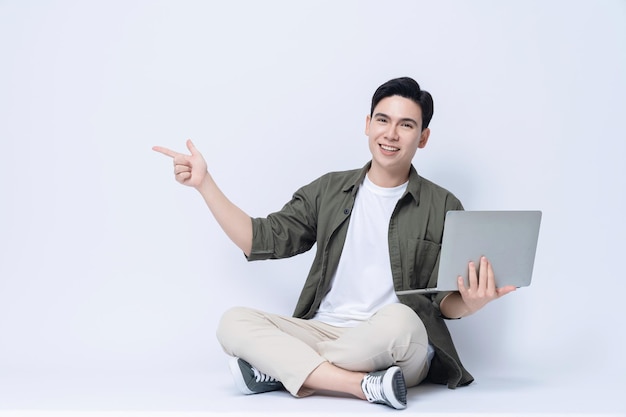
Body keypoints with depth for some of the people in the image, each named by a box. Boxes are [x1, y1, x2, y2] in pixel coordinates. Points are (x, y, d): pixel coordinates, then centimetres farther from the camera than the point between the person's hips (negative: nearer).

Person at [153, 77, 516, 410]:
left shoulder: (443, 208, 6)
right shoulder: (329, 191, 15)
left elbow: (447, 303, 4)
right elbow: (262, 241, 11)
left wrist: (471, 303, -21)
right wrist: (204, 183, 7)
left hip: (397, 351, -3)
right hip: (323, 333, 3)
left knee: (399, 321, -38)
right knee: (235, 321, -22)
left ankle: (282, 368, -21)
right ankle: (368, 386, -33)